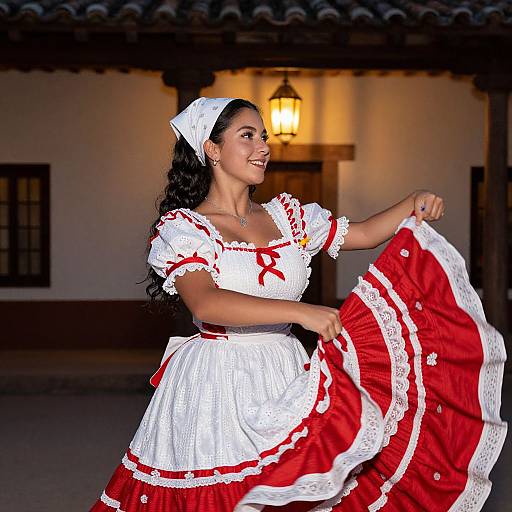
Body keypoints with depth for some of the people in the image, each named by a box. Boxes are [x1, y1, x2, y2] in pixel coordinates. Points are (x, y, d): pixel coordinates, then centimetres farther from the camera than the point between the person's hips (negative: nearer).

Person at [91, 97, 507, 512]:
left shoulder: (285, 215, 12)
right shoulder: (182, 227, -7)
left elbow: (364, 234, 20)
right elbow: (205, 304, -23)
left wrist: (414, 204, 2)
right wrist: (300, 312, -31)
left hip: (288, 383, 5)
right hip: (217, 390, -5)